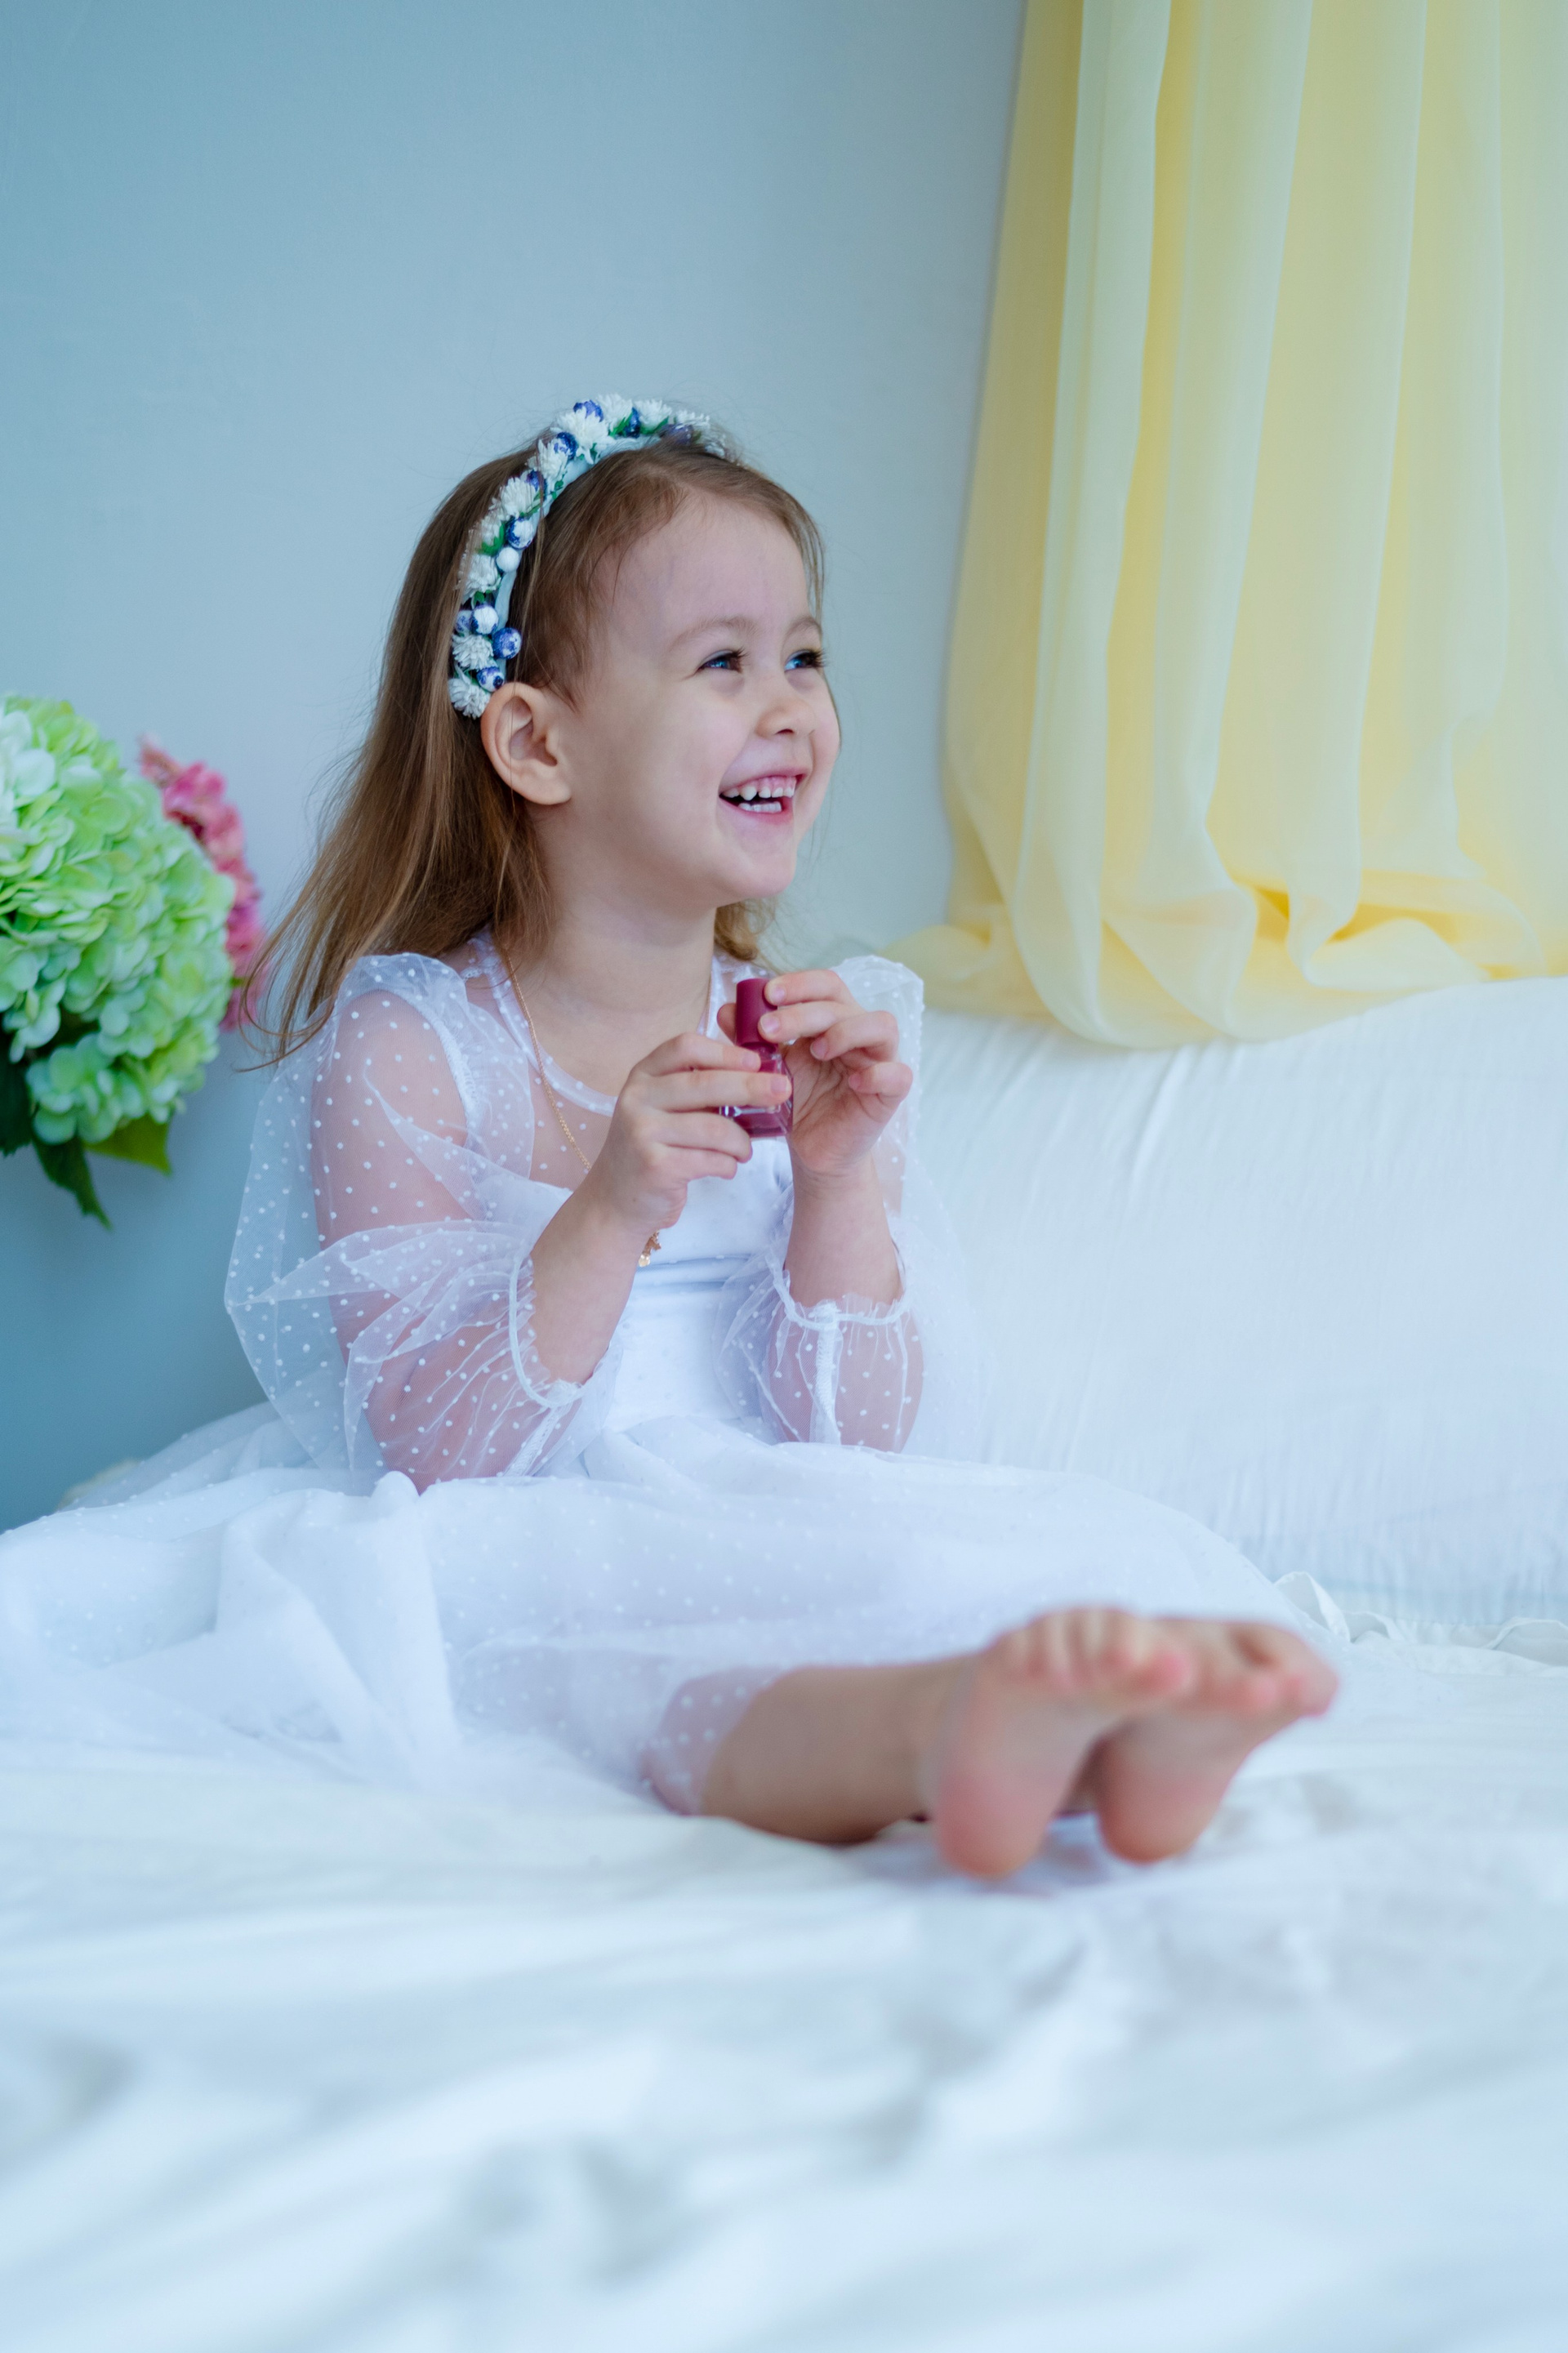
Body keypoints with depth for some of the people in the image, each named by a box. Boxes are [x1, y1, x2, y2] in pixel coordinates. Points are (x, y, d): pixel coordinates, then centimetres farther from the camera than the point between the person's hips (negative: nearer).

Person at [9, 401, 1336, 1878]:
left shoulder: (822, 1039, 6)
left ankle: (1105, 1720, -59)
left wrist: (841, 1185, -14)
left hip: (777, 1548, 4)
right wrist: (610, 1218, -24)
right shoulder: (406, 1049, -4)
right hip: (541, 1571, -3)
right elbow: (435, 1455, -11)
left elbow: (860, 1451, 2)